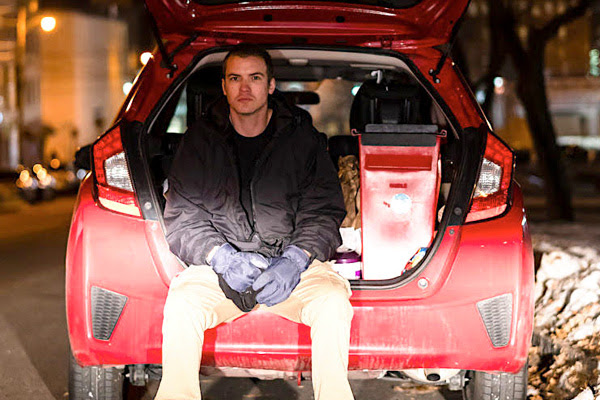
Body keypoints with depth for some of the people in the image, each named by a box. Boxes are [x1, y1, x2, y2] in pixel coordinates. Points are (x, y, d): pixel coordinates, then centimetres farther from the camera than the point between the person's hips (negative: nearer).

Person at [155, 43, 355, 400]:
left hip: (293, 266, 0)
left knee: (333, 299, -30)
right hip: (221, 267, 0)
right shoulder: (200, 140, 6)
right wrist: (224, 258, -16)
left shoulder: (303, 137, 5)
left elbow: (324, 211, 1)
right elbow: (181, 218, 2)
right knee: (181, 301, -30)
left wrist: (295, 261, -17)